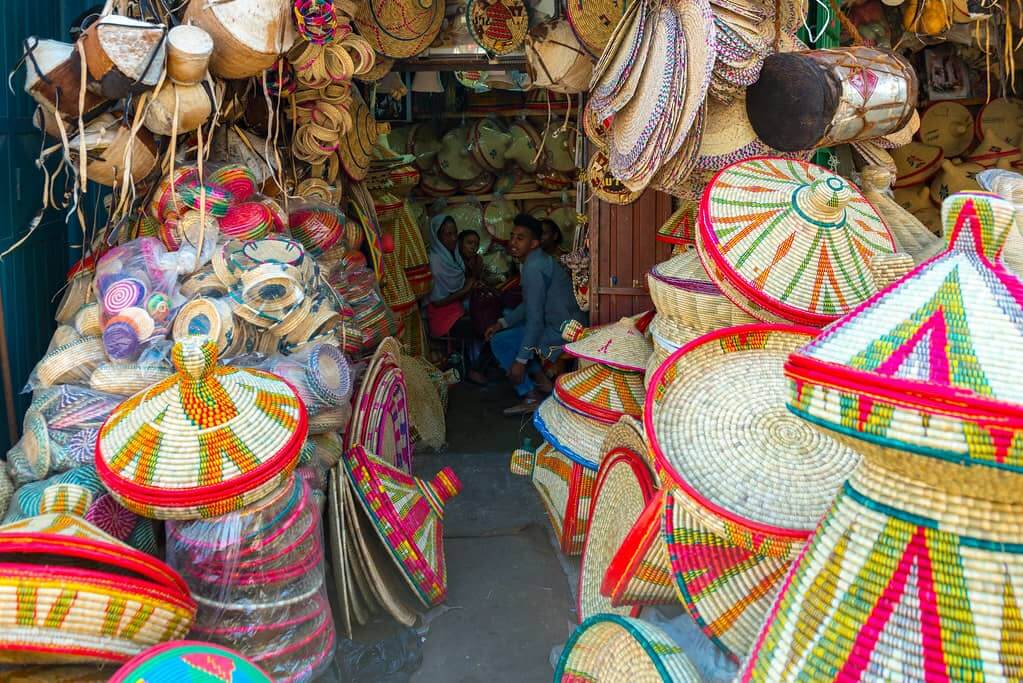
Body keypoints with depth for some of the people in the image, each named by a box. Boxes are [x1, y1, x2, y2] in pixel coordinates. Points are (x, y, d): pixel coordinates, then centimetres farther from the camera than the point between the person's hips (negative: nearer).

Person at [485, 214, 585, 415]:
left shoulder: (533, 267, -21)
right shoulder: (540, 259, 11)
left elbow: (535, 318, -23)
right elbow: (530, 304, 21)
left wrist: (520, 361, -20)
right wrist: (502, 323, 13)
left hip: (562, 332, -10)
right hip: (570, 324, 10)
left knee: (499, 342, -6)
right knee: (506, 331, 22)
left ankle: (531, 397, -1)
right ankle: (541, 380, 19)